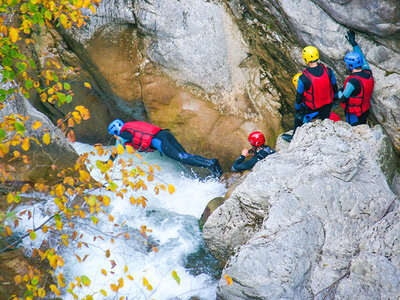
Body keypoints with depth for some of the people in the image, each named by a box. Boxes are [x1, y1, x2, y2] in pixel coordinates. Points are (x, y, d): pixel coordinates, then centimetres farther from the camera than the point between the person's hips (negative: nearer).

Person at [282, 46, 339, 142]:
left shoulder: (303, 78, -29)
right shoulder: (328, 71, -20)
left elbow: (299, 96, -14)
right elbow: (334, 87, -2)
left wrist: (297, 110, 3)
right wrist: (335, 100, 19)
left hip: (311, 107, -2)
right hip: (327, 105, 2)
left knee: (299, 116, 27)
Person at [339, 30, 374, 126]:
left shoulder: (353, 81, -32)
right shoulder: (368, 74, -10)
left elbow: (342, 99, -21)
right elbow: (361, 57, 7)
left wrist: (340, 91, 1)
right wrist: (353, 43, 15)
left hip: (353, 116, -7)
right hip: (365, 112, 7)